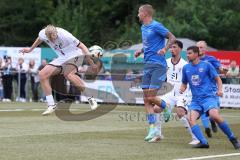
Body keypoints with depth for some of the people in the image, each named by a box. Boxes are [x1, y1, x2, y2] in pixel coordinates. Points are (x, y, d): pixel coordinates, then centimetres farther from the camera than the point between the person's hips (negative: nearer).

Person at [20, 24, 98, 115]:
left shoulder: (65, 35, -30)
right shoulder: (42, 34, -13)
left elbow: (81, 46, -23)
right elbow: (39, 40, 14)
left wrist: (91, 62, -29)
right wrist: (30, 49, 30)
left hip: (74, 54, -7)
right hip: (62, 58, 7)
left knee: (68, 74, -35)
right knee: (42, 74, -6)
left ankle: (91, 99, -25)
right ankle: (51, 105, 1)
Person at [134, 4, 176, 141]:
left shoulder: (156, 26, -10)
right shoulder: (143, 27, 16)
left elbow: (172, 38, -9)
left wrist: (165, 49, -24)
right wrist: (141, 51, 13)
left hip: (158, 65, -8)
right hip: (147, 65, 8)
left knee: (151, 98, -12)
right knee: (146, 99, 2)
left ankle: (167, 108, 17)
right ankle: (153, 128, 5)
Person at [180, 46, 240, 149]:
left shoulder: (206, 65, 0)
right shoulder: (186, 68, 12)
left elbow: (217, 79, 6)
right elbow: (184, 83, 23)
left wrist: (220, 90, -11)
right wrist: (182, 89, 0)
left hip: (208, 97, -5)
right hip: (195, 100, 5)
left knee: (214, 115, -28)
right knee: (191, 119, -21)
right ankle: (203, 142, -22)